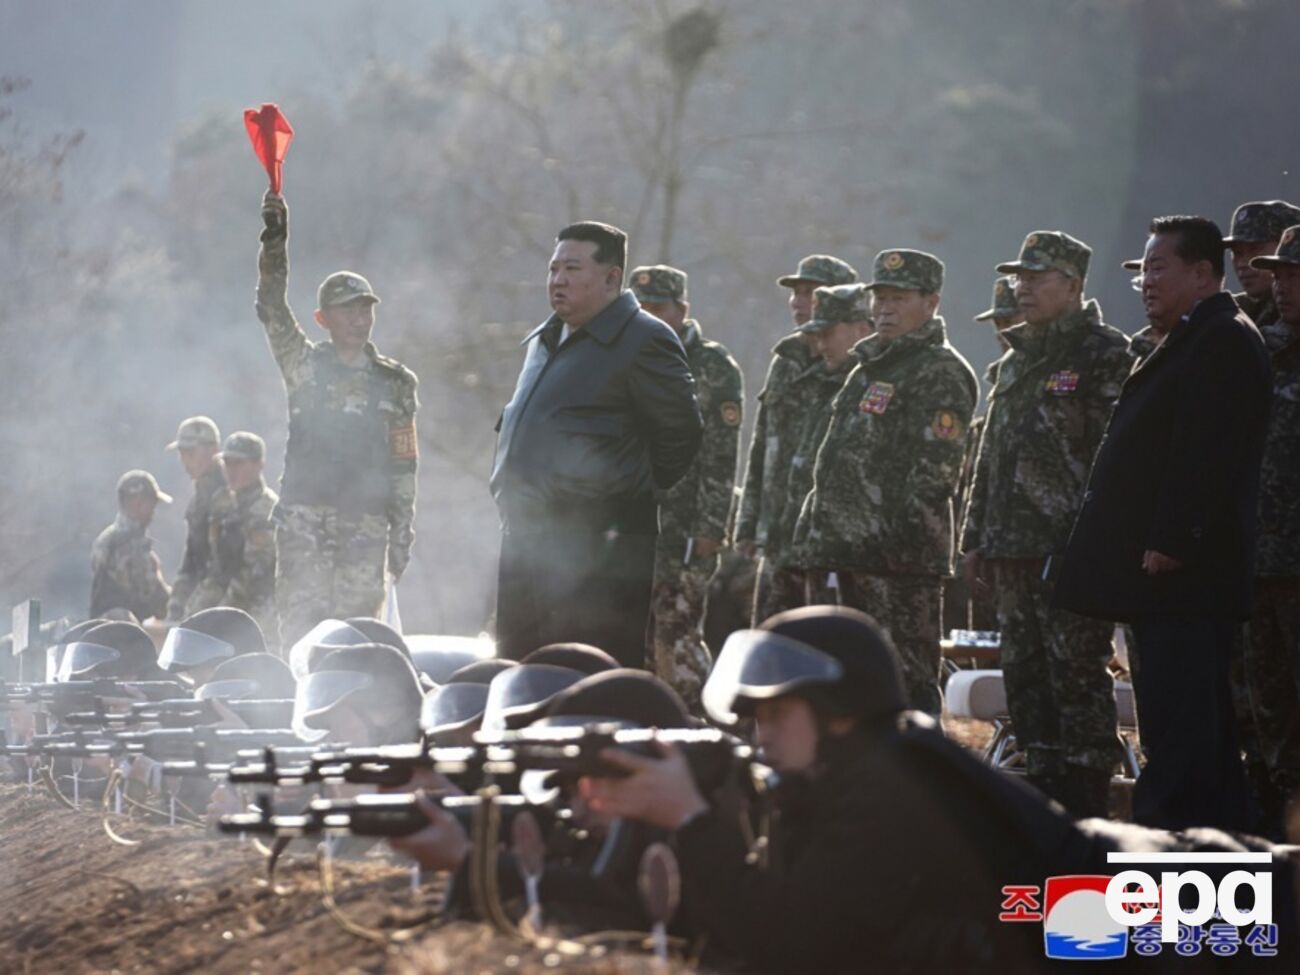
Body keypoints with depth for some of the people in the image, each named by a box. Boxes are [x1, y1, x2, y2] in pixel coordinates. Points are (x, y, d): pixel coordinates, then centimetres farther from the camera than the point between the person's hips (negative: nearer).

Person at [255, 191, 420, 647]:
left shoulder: (395, 382, 12)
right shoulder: (305, 365, 8)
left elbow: (403, 465, 12)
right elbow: (272, 309, -7)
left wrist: (401, 538, 6)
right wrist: (275, 240, -21)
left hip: (366, 525, 1)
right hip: (305, 520, -1)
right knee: (301, 628, -9)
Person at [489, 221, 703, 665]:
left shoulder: (644, 341, -8)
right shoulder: (543, 341, 18)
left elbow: (681, 433, -8)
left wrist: (631, 491, 1)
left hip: (599, 553, -9)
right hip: (525, 541, 9)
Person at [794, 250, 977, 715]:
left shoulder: (940, 373, -7)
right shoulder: (868, 368, 22)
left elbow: (936, 468, -16)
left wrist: (900, 535, -22)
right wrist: (812, 526, 19)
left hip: (897, 559, -10)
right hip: (839, 554, 10)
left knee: (906, 677, -9)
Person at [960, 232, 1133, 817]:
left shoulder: (1104, 356, -6)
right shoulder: (1014, 363, 19)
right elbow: (989, 459, 23)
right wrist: (976, 541, 18)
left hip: (1072, 550, -9)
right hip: (1013, 551, 9)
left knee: (1078, 676, -7)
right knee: (1024, 676, 11)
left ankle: (1086, 809, -4)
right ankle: (1045, 788, 18)